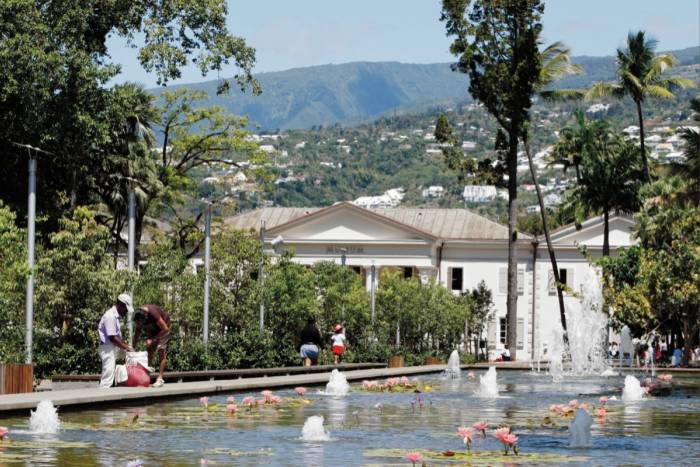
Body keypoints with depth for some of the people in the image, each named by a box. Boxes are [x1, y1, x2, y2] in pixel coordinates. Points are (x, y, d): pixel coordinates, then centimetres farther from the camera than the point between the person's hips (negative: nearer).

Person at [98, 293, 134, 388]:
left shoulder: (116, 316, 13)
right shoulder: (110, 316, -18)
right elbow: (112, 338, -22)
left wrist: (126, 345, 10)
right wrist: (126, 348, -16)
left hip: (112, 348, 10)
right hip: (107, 348, -10)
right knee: (108, 376, -12)